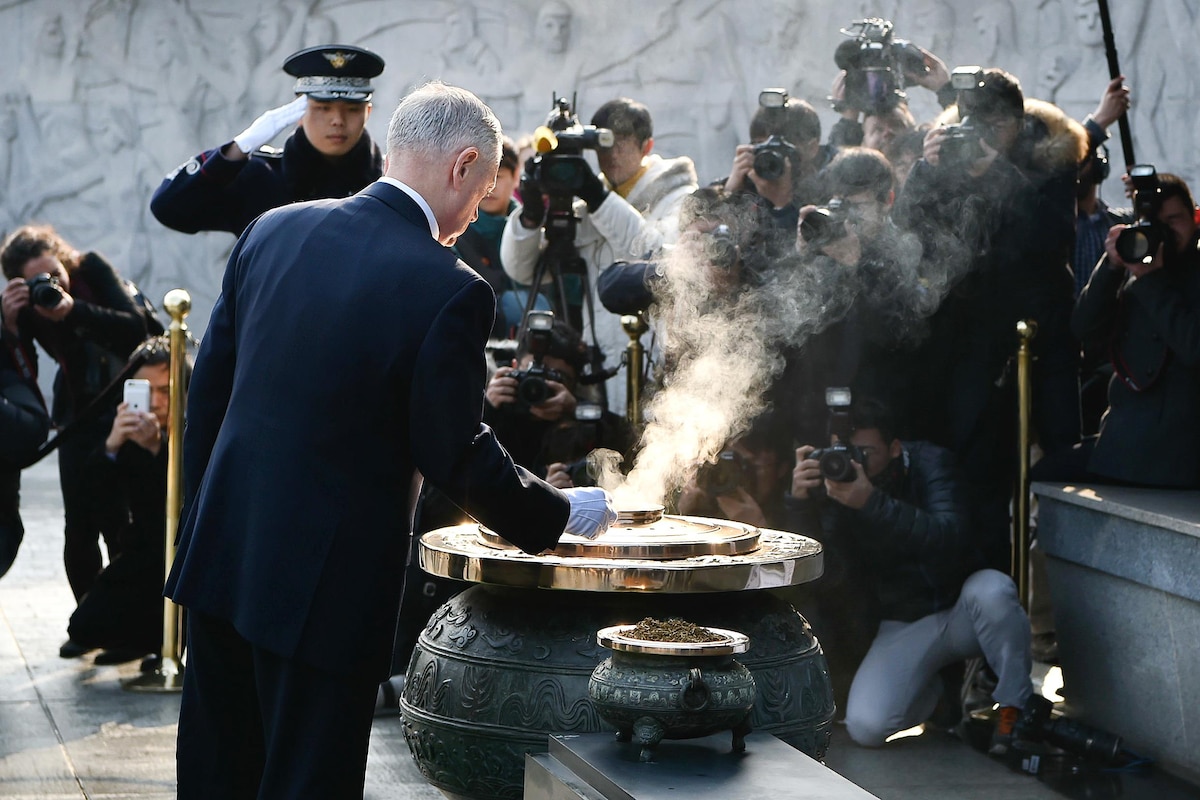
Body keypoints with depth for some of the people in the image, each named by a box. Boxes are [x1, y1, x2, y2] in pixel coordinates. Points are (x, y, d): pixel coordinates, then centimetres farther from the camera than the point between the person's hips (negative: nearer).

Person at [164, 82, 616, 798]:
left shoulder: (274, 229, 2)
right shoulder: (451, 291, -17)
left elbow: (209, 384, 9)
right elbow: (457, 455, -13)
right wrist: (562, 513, 3)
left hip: (221, 552, 6)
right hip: (325, 582, -6)